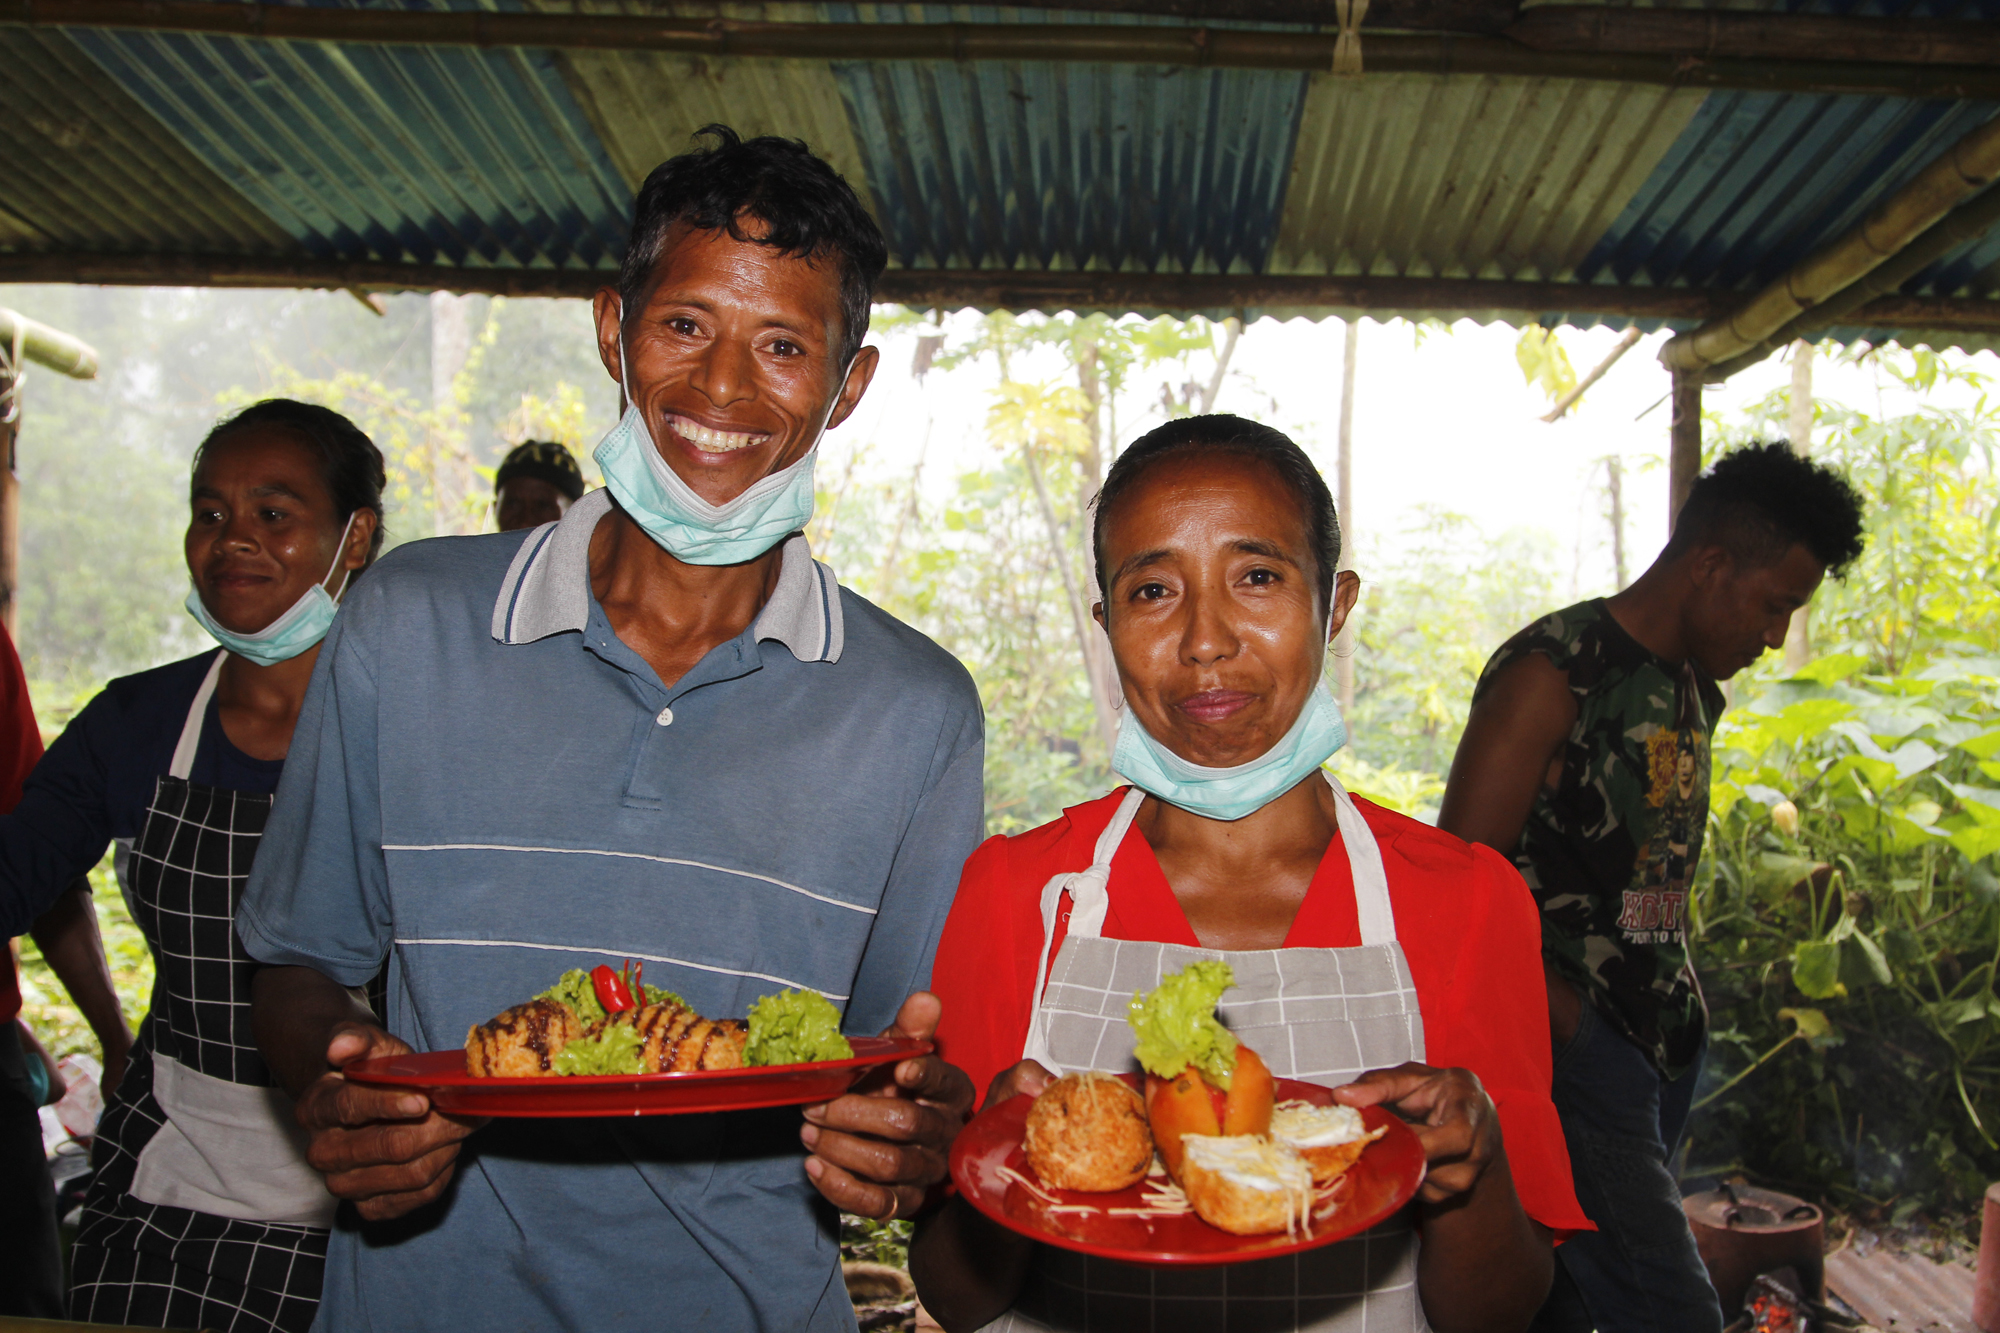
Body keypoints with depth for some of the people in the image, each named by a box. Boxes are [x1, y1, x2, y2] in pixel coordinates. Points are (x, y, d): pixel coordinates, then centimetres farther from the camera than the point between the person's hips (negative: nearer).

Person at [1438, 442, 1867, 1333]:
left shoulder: (1698, 692, 15)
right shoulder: (1553, 673, -12)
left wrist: (1681, 1018, 8)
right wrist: (1577, 1031, -16)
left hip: (1661, 1052, 8)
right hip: (1569, 1059, -8)